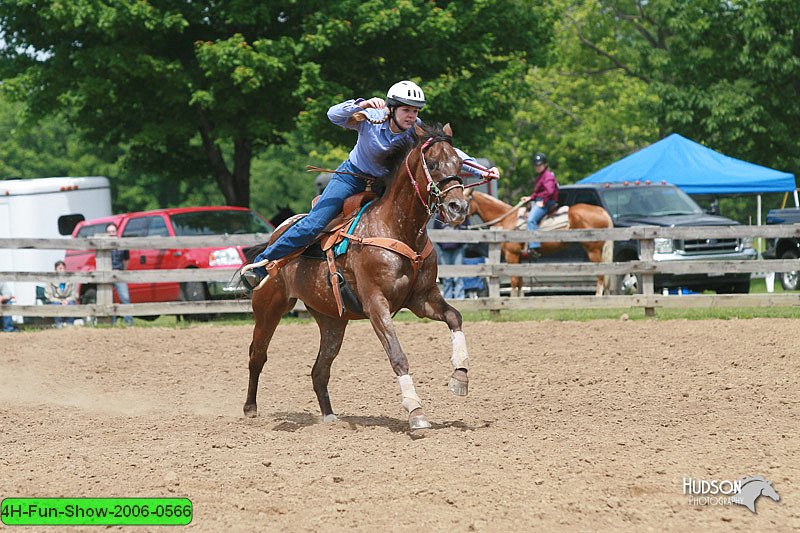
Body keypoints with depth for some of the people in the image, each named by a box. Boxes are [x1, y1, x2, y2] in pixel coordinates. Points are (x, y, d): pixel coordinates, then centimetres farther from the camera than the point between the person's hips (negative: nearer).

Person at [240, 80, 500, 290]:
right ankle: (259, 265, -8)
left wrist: (481, 171, -32)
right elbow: (334, 115, -39)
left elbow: (448, 151, -20)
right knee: (313, 224, -17)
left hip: (386, 185, 5)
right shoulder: (371, 119, -27)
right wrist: (361, 105, -57)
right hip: (352, 178, -5)